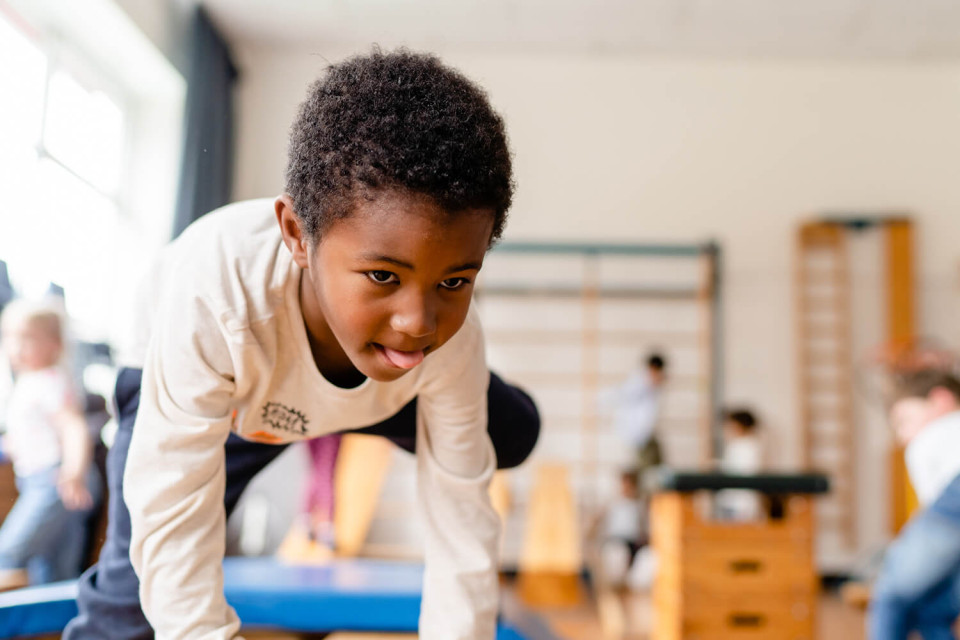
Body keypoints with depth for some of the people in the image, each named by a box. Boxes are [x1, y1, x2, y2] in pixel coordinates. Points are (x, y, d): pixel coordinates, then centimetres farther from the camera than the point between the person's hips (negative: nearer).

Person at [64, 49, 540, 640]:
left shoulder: (451, 340, -34)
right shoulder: (216, 288, -46)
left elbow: (461, 524, -25)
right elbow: (174, 514, -40)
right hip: (193, 382, -3)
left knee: (512, 432, 3)